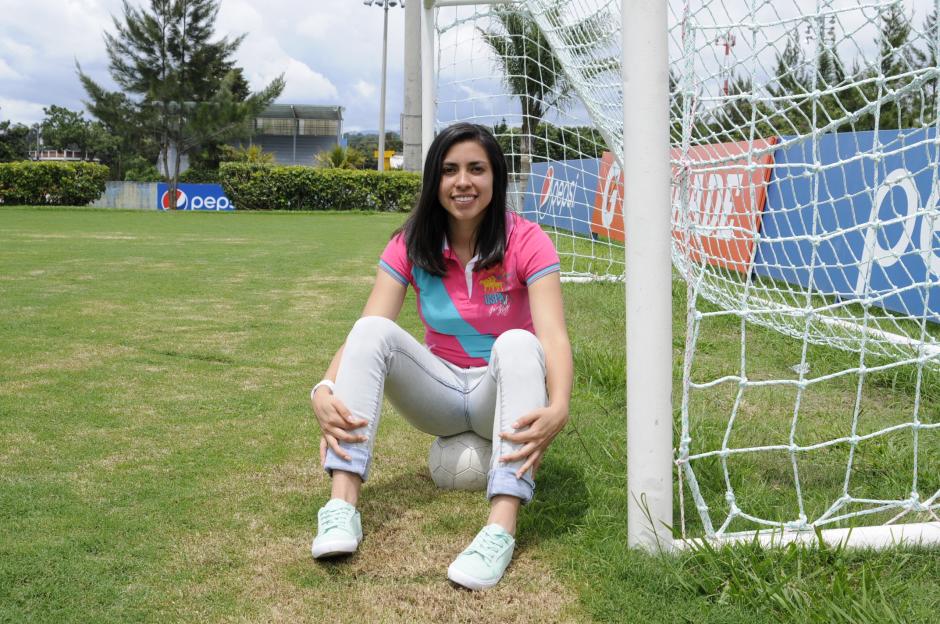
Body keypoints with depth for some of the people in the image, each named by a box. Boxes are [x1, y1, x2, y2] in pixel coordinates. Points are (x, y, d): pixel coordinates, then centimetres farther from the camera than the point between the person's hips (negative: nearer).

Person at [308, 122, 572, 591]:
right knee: (374, 330, -23)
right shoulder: (410, 246, -5)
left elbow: (553, 335, -26)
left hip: (501, 395, -2)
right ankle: (341, 507, -33)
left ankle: (501, 529, -48)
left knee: (518, 343, -35)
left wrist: (558, 408, -46)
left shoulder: (526, 242, -13)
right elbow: (363, 333, -16)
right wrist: (324, 391, -37)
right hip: (440, 390, 2)